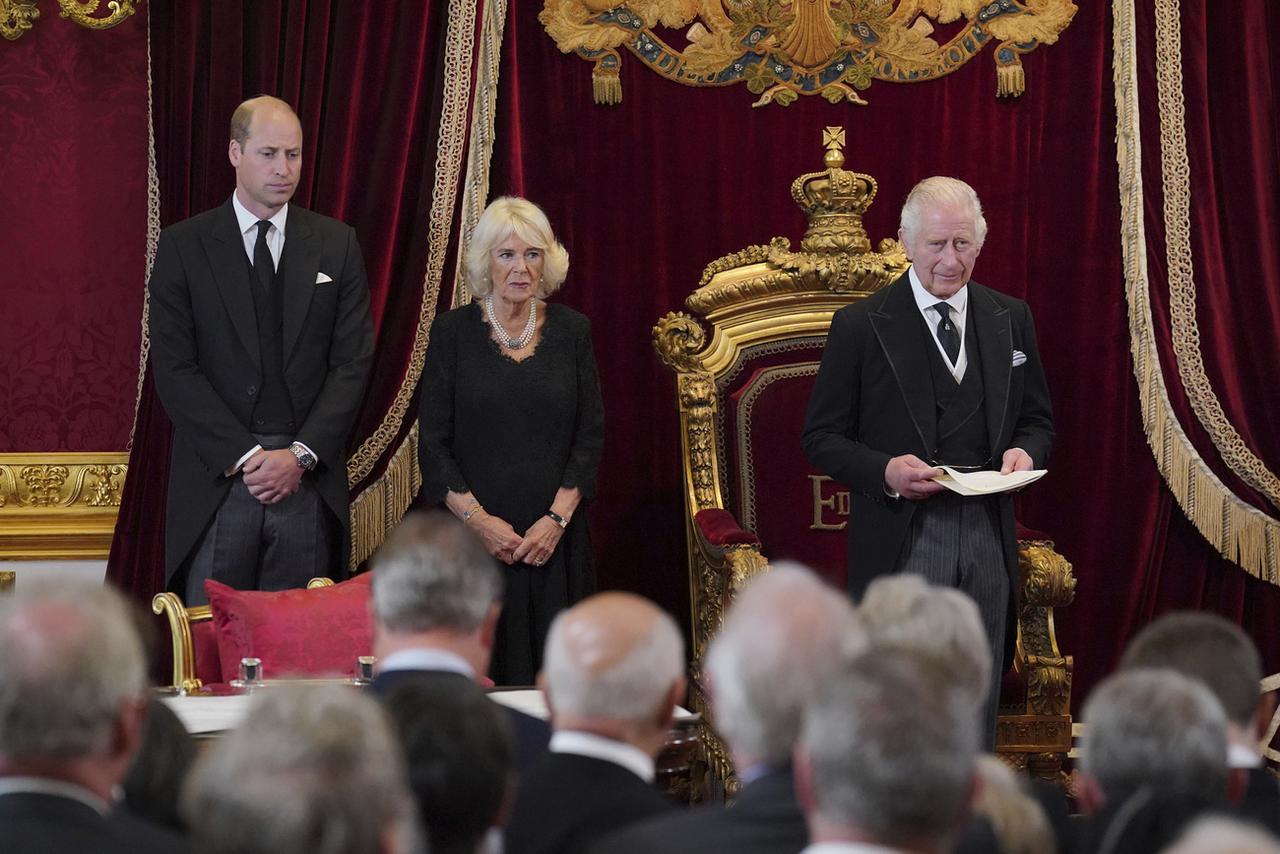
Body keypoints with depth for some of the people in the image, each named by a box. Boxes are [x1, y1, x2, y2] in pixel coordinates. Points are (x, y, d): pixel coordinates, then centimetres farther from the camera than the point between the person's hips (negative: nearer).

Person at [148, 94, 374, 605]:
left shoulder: (336, 245, 9)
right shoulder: (183, 246, 3)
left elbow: (353, 361, 4)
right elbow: (174, 368, -2)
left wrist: (301, 455, -8)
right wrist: (244, 456, -11)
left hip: (308, 481, 1)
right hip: (218, 481, -1)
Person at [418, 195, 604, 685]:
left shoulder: (571, 331, 7)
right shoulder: (453, 331, 2)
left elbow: (591, 435, 5)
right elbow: (433, 442, -1)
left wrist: (558, 518, -7)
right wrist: (476, 518, -11)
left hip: (553, 539, 2)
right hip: (474, 536, -2)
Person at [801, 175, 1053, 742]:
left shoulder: (1011, 320, 10)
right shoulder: (861, 326, -3)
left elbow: (1037, 419, 18)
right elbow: (822, 437, 0)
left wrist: (1025, 452, -5)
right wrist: (884, 471, -18)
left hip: (988, 541, 4)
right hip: (902, 541, -4)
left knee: (978, 710, 9)